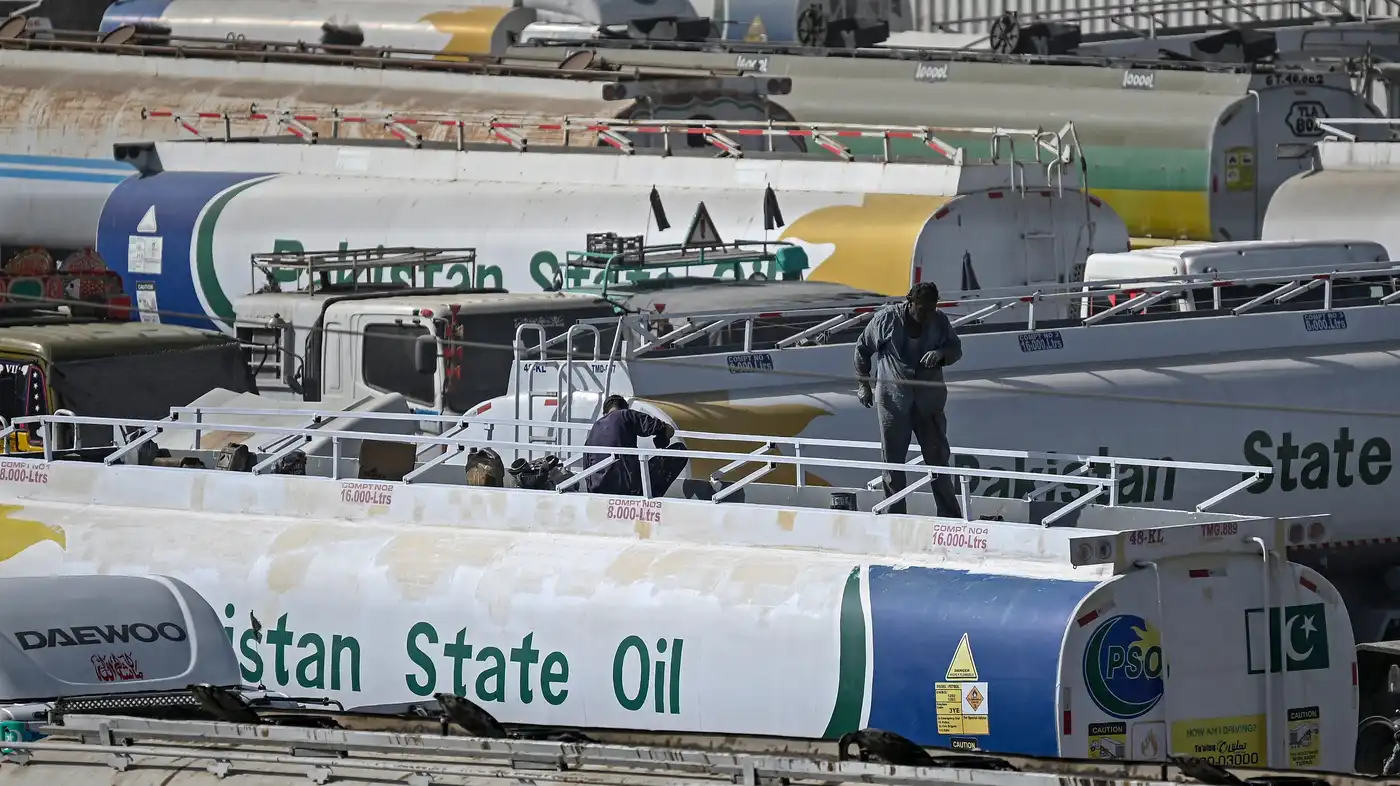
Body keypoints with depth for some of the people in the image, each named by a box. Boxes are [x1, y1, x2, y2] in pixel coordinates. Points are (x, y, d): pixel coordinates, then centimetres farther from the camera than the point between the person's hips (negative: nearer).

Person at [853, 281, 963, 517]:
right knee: (893, 462, 5)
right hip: (893, 399, -2)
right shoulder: (886, 319, -8)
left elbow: (956, 349, 6)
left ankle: (950, 516, 11)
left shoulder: (938, 321, -3)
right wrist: (863, 384, 1)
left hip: (929, 400, 2)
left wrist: (940, 354, -18)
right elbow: (863, 349, 4)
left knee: (938, 457, 4)